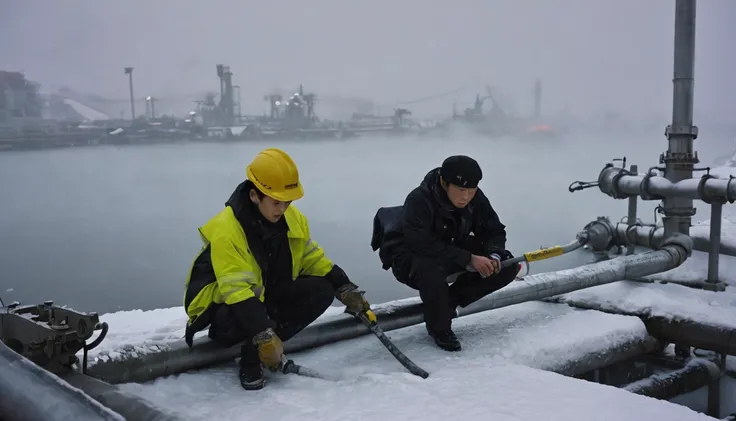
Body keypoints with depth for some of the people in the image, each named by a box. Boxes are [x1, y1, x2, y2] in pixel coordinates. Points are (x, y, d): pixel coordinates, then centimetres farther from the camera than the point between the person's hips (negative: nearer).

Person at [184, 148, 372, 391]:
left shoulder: (292, 218, -8)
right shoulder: (226, 231, -29)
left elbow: (313, 259, 3)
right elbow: (237, 291, -35)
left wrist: (346, 289, -8)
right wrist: (264, 336, -42)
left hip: (268, 295, 7)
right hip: (222, 304, -7)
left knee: (322, 291, -13)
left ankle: (259, 347, -6)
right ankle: (251, 357, -5)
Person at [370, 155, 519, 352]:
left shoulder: (476, 199, -14)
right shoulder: (419, 201, -32)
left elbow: (494, 230, -2)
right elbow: (423, 245, -38)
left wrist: (493, 255, -24)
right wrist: (468, 259, -39)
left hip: (452, 250, 6)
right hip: (410, 254, -6)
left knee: (507, 266, -7)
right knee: (432, 272, -42)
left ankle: (448, 301, 3)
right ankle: (439, 329, -13)